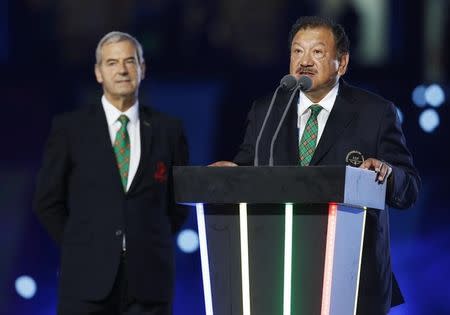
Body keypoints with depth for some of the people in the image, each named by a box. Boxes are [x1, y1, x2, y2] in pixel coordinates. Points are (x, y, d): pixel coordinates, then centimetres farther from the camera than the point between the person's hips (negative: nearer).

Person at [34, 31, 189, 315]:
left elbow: (179, 201, 17)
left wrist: (152, 246, 9)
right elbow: (48, 202, 8)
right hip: (87, 278, -1)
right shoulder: (69, 128, 5)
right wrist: (80, 247, 4)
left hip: (149, 280, 1)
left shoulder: (168, 130, 9)